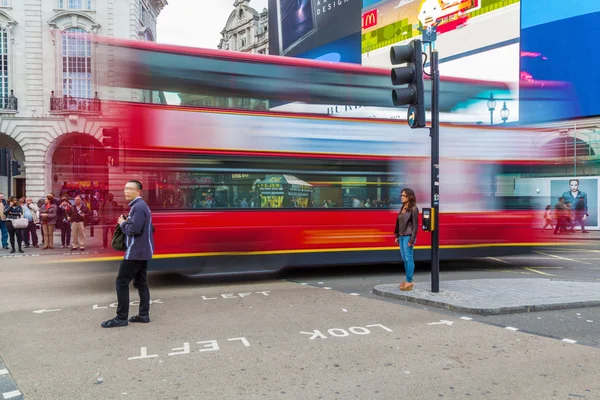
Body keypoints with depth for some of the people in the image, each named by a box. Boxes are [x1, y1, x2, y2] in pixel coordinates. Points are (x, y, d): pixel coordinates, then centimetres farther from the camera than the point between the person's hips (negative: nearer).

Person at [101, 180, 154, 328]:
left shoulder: (138, 207, -16)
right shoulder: (142, 205, 17)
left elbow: (134, 229, -26)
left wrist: (122, 223, -8)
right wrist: (127, 222, 6)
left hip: (136, 251, -10)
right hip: (143, 251, 11)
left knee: (122, 282, -6)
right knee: (141, 282, 11)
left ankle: (121, 318, -3)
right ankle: (144, 315, 13)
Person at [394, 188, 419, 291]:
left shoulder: (413, 209, -10)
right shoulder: (402, 208, 13)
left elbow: (415, 225, -12)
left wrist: (412, 240, -16)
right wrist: (397, 236, 13)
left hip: (408, 236, -8)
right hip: (401, 236, 8)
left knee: (409, 259, -5)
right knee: (404, 259, 12)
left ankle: (409, 282, 0)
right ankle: (408, 280, 20)